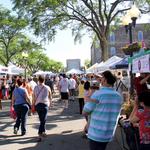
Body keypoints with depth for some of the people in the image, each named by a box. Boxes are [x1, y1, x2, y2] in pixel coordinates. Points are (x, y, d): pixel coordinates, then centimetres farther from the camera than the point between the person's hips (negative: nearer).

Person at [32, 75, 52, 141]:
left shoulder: (35, 88, 1)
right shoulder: (47, 88, -1)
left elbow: (34, 98, 1)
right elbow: (50, 97, 10)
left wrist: (33, 106, 10)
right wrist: (50, 103, 28)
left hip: (37, 104, 3)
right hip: (45, 104, -3)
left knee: (42, 119, 19)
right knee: (43, 120, -3)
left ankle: (43, 132, 29)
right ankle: (40, 135, -13)